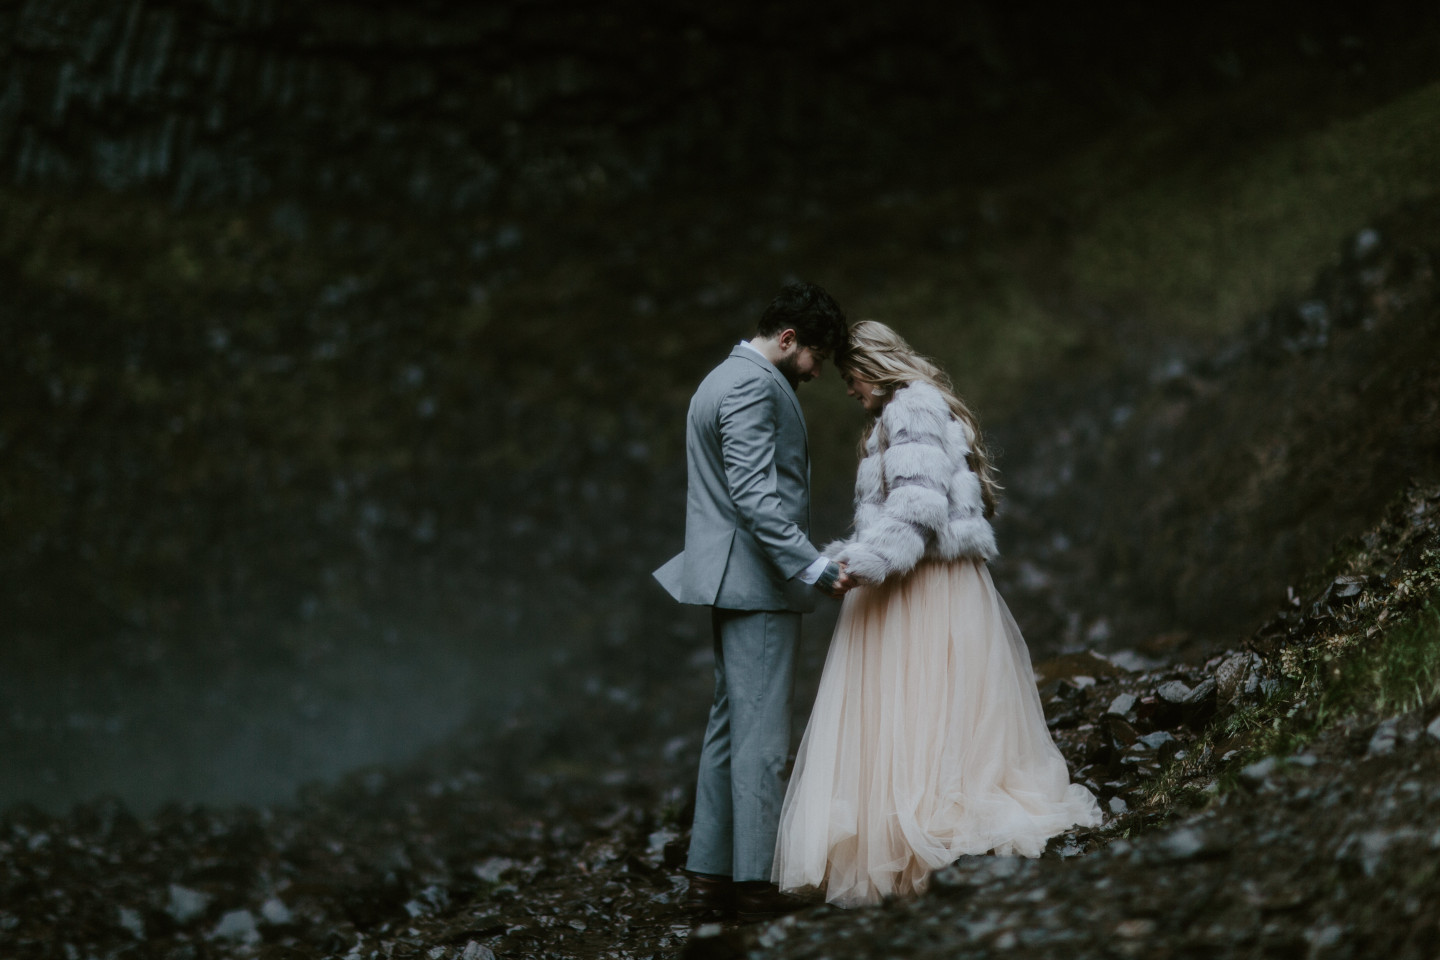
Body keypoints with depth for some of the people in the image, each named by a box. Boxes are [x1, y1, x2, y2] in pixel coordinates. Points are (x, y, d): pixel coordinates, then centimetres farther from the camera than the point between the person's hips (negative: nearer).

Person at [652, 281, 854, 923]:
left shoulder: (725, 380, 20)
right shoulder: (754, 387, -14)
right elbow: (754, 495, -23)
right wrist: (815, 568, -25)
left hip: (735, 581, 11)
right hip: (757, 581, -11)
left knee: (730, 728, 12)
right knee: (761, 736, -6)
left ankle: (708, 877, 16)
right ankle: (755, 882, -2)